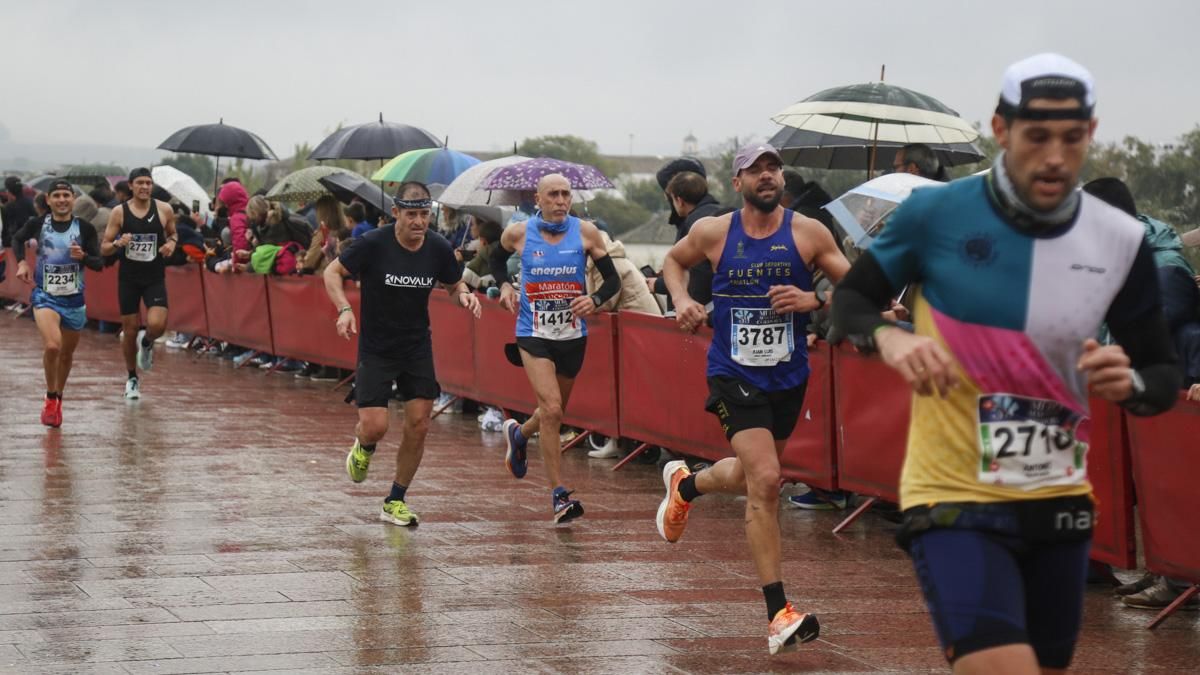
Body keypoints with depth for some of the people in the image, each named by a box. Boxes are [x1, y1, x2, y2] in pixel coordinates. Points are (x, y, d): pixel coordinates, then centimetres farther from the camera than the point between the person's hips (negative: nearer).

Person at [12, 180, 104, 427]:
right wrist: (22, 262, 1)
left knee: (67, 354, 15)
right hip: (45, 296, -2)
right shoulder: (38, 225, -4)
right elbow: (17, 239, 17)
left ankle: (58, 400, 38)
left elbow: (99, 264, -5)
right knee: (52, 346, -24)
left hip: (74, 298, 2)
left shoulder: (85, 228, -6)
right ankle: (50, 398, -3)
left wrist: (83, 256, -24)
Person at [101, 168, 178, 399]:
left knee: (157, 325, -19)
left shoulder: (164, 210, -3)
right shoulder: (119, 212, -5)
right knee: (130, 330, 6)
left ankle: (146, 342, 19)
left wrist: (172, 242, -8)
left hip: (155, 278, 0)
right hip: (128, 278, 0)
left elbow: (173, 234, 16)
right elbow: (104, 248, -1)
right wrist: (118, 243, -23)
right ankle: (132, 379, 26)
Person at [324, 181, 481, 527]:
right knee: (375, 426, -12)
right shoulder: (373, 244, -17)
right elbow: (333, 272, -5)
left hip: (418, 349, 3)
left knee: (418, 426, -2)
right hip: (375, 348, -3)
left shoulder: (439, 249, -7)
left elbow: (453, 284, 11)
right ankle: (363, 448, 28)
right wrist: (345, 309, -21)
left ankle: (396, 502, 14)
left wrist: (465, 294, -13)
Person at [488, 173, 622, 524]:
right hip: (534, 335, -3)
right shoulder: (518, 233, -4)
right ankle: (559, 495, -13)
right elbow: (497, 257, 19)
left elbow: (613, 279, 1)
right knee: (551, 409, -18)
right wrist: (504, 286, 1)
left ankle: (518, 434, 54)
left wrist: (594, 300, -18)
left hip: (573, 335, 3)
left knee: (556, 409, 19)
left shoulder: (585, 232, -5)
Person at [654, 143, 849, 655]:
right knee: (765, 481, -19)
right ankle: (779, 614, -17)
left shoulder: (808, 233, -5)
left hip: (788, 377, 3)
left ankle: (685, 483, 58)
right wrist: (681, 300, -2)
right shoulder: (712, 232, -4)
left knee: (751, 477, 22)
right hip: (734, 376, -3)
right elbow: (674, 260, 17)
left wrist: (814, 300, -21)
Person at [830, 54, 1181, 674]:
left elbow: (1164, 374, 7)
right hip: (955, 502, -4)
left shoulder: (1121, 242, -2)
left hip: (1059, 503, 4)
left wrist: (1129, 384, -16)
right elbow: (851, 298, 5)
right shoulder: (935, 215, -10)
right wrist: (887, 338, -18)